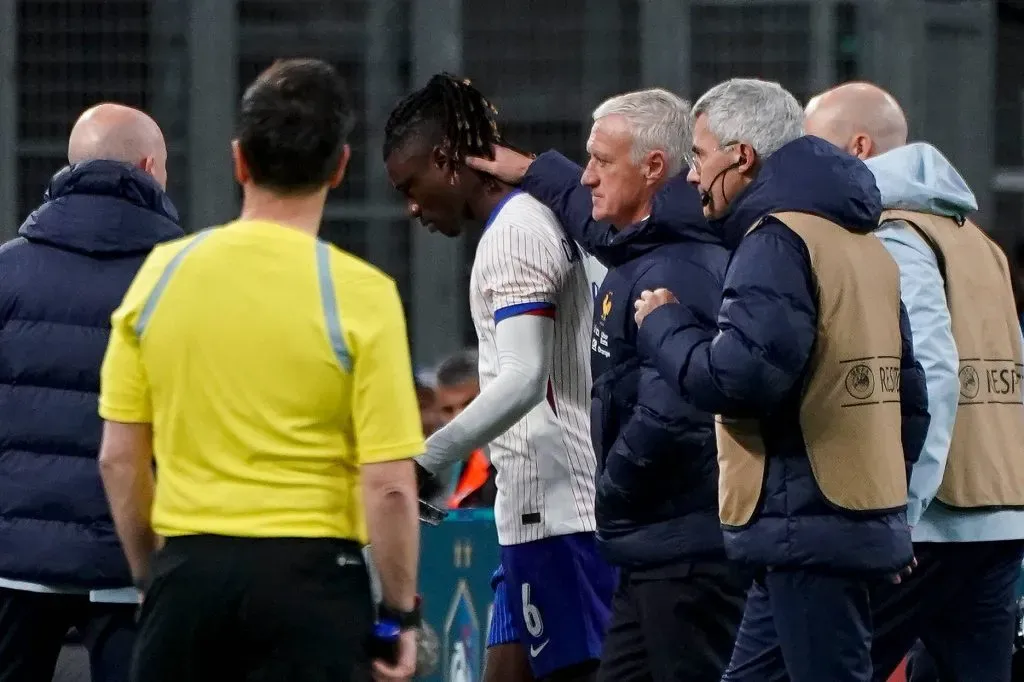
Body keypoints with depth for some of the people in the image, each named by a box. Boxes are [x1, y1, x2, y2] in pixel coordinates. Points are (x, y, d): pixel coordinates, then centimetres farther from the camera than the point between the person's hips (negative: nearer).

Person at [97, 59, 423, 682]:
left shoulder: (162, 274, 2)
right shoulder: (361, 295, -9)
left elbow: (119, 459, 7)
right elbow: (389, 485, -11)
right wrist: (401, 614, 1)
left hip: (188, 570, 3)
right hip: (308, 577, -3)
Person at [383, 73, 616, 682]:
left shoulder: (516, 232, -12)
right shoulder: (537, 219, 18)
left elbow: (523, 381, -24)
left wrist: (428, 462, -29)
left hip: (557, 509, -10)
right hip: (540, 507, 10)